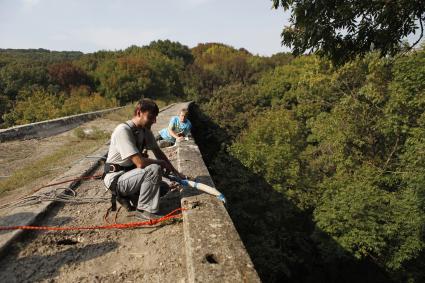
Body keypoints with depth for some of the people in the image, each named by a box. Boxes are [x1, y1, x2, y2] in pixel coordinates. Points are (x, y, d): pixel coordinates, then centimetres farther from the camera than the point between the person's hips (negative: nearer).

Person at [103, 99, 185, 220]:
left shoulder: (145, 130, 0)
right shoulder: (123, 130, -25)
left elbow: (158, 151, 11)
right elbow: (140, 163, -32)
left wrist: (176, 172, 6)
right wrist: (162, 164, -15)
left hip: (130, 172, 8)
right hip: (116, 178, -8)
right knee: (154, 169, -27)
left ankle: (127, 195, 12)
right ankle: (143, 210, -12)